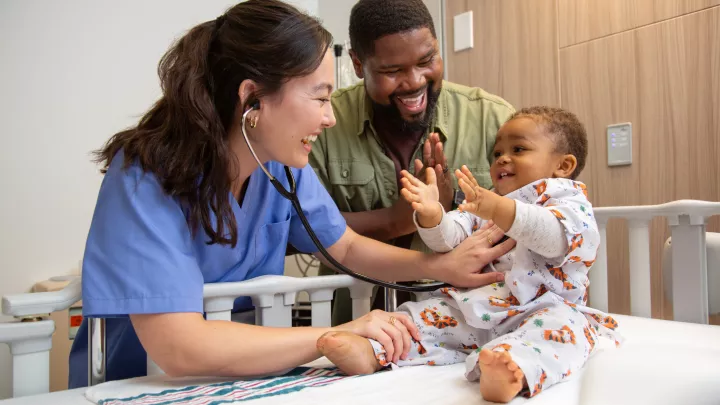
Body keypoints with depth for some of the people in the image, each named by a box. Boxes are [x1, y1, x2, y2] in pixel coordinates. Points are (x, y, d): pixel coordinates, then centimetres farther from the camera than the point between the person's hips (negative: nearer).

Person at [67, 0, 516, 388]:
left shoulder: (284, 166, -8)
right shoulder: (144, 178, -24)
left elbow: (348, 247, 5)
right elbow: (179, 347, -31)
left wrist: (441, 266, -10)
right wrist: (336, 336, -27)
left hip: (240, 376, 4)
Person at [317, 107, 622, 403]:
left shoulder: (569, 201, 2)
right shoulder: (483, 201, 20)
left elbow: (556, 235, -23)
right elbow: (449, 239, 5)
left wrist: (498, 210, -39)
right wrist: (432, 214, -19)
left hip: (543, 308, -5)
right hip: (477, 309, 6)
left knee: (564, 324, -34)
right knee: (428, 312, -8)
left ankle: (515, 368, -61)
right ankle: (371, 351, -26)